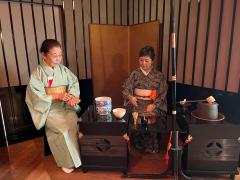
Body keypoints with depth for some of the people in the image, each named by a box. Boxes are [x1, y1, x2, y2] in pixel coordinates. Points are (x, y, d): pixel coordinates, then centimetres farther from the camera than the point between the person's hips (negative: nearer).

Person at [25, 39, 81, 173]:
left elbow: (74, 83, 2)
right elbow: (36, 96, -11)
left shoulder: (63, 69, 6)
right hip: (48, 108, -3)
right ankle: (68, 161, -2)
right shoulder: (37, 73, -5)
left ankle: (75, 155, -4)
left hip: (65, 106, 3)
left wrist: (71, 96, -19)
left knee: (74, 122, -24)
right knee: (65, 128, -25)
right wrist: (57, 96, -20)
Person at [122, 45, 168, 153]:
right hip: (137, 102, 1)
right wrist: (130, 97, -21)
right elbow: (126, 88, 0)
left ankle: (151, 146, 6)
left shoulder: (159, 75, 2)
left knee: (152, 117, -18)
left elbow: (163, 93, 0)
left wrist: (154, 105, -14)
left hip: (153, 103, 0)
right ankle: (138, 144, 6)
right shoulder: (135, 73, 3)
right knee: (137, 118, -17)